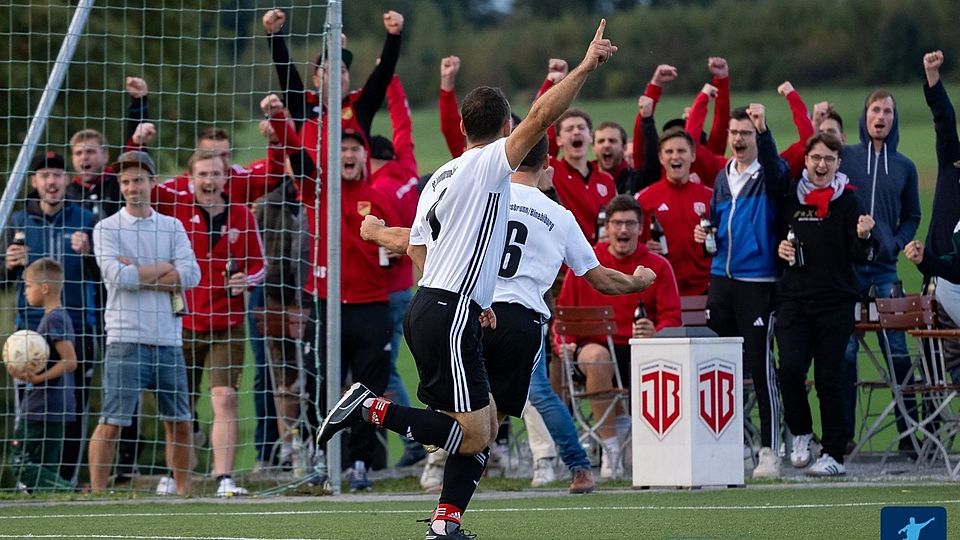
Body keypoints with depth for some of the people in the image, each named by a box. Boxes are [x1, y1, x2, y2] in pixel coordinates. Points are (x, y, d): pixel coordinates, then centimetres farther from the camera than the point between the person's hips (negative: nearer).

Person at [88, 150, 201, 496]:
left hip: (169, 340, 4)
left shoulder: (172, 227, 11)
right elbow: (120, 277, -14)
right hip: (126, 339, -4)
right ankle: (97, 495, -5)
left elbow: (191, 275, -2)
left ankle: (183, 492, 20)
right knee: (112, 423, -7)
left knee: (179, 422, 9)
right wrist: (165, 268, -4)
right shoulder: (107, 229, 1)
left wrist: (139, 274, -8)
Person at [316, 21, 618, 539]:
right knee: (472, 436, -8)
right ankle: (371, 409, -10)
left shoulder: (440, 178, 18)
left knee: (486, 422, 11)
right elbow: (541, 117, -18)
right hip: (448, 317, -10)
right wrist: (585, 67, -17)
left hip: (427, 307, 10)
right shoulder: (488, 165, -7)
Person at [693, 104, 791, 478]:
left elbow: (775, 166, -28)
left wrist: (764, 130, -44)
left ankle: (769, 450, -4)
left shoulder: (769, 174, -3)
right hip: (722, 278, 7)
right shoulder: (723, 177, 17)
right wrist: (705, 234, 5)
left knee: (760, 364, -7)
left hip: (758, 281, -7)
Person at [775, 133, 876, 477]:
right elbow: (775, 239, 22)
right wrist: (779, 249, 0)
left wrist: (863, 237, -24)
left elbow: (860, 257, -3)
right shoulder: (789, 200, 9)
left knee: (828, 378, -2)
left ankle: (834, 455, 6)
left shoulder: (847, 202, 0)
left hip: (836, 302, -2)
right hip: (794, 300, 2)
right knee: (790, 369, -13)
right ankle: (801, 433, 11)